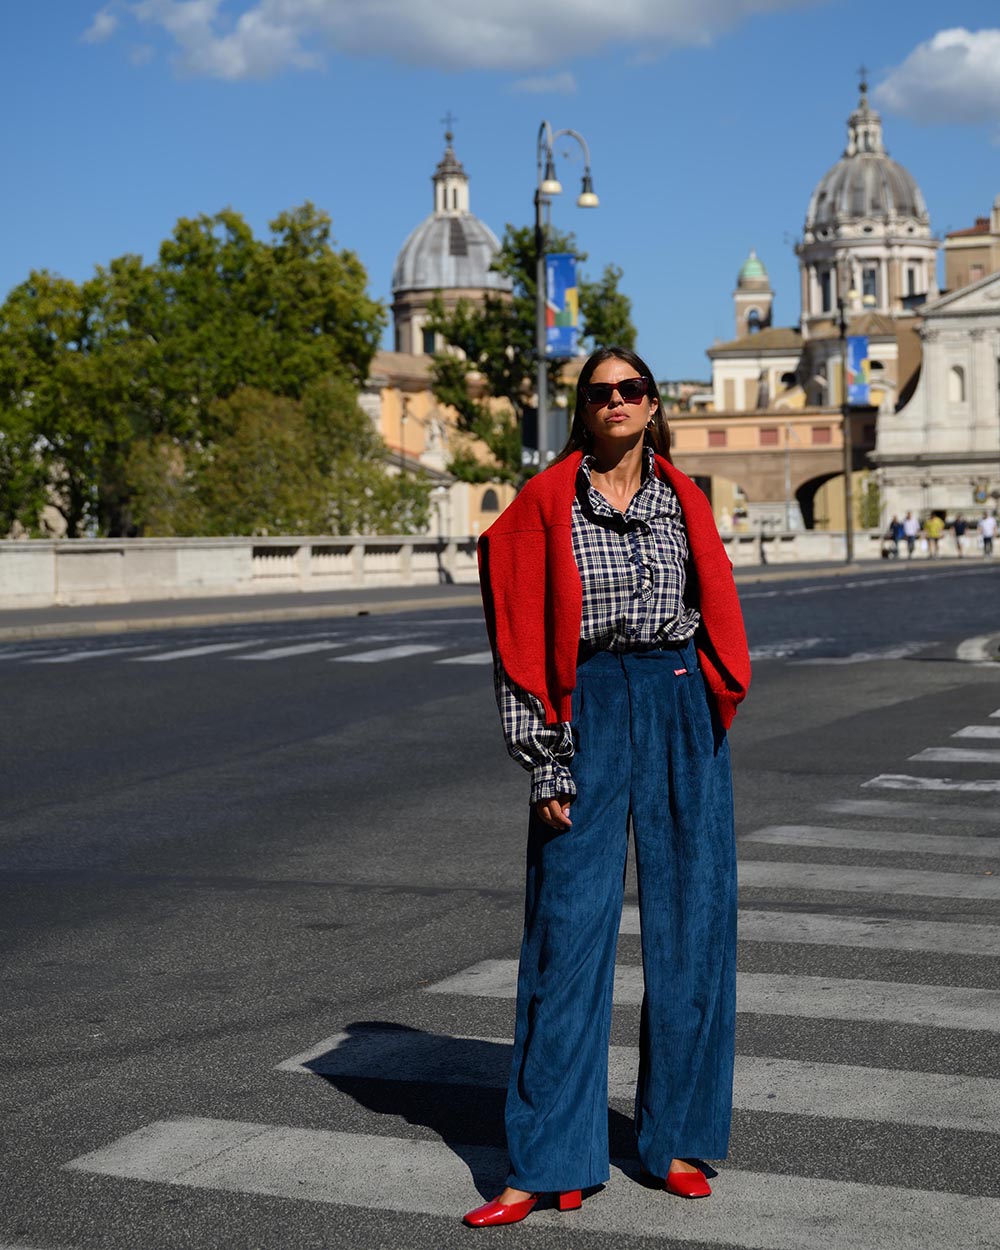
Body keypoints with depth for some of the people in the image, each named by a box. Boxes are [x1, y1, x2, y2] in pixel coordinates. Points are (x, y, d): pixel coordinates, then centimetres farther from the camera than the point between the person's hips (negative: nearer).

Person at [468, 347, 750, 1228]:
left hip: (681, 710, 3)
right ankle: (552, 1164, 3)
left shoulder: (684, 500, 9)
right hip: (588, 716, -3)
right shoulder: (547, 504, -2)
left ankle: (676, 1139, 20)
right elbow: (523, 639, -4)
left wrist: (710, 712, 7)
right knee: (568, 930, -3)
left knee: (689, 924, 6)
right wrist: (545, 761, -8)